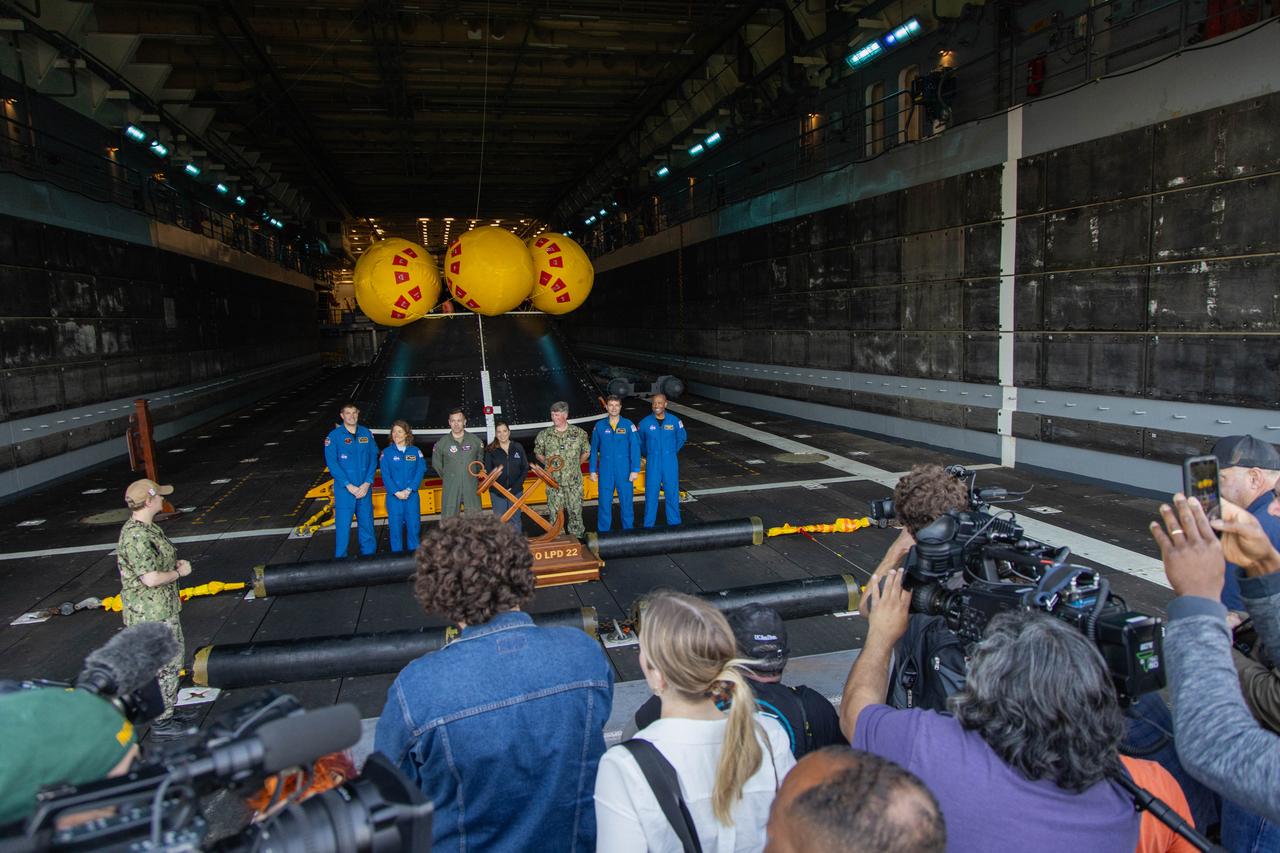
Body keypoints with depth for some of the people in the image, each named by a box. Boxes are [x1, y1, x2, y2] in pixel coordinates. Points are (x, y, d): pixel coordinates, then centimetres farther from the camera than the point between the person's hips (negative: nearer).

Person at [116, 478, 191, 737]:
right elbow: (151, 579, -28)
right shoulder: (135, 536, -24)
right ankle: (161, 723, 15)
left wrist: (175, 564, 4)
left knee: (174, 659, 20)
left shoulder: (148, 528, 8)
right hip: (150, 615, -10)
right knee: (163, 667, 1)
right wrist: (179, 572, -12)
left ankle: (166, 713, 33)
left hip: (165, 610, 10)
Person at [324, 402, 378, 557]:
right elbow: (332, 463, -8)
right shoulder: (334, 436, -4)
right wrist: (349, 486, -13)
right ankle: (340, 559, 9)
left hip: (364, 488, 3)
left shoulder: (366, 434, 6)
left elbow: (373, 459, 4)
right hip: (344, 490, -3)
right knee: (343, 525, -2)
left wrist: (367, 483, -7)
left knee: (367, 523, 9)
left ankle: (369, 555, 21)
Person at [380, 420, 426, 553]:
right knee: (395, 527, 1)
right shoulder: (387, 452, 3)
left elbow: (420, 471, -1)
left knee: (414, 525, 1)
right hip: (394, 496, -1)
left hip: (412, 496, 1)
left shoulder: (416, 452, 5)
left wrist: (409, 490, -12)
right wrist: (396, 492, -12)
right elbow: (385, 475, -2)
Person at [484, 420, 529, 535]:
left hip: (516, 491, 1)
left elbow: (525, 469, 4)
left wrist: (515, 487, -8)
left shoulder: (518, 447, 3)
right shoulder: (490, 451, -1)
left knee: (515, 521, 8)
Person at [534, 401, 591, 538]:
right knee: (555, 512, 4)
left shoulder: (579, 433, 0)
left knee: (576, 510, 7)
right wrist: (547, 462, 3)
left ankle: (577, 537, 21)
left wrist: (576, 464, 5)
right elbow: (538, 453, 14)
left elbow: (586, 452, 11)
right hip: (553, 481, 0)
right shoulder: (544, 435, 1)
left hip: (574, 481, 0)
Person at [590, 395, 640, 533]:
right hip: (605, 471, 1)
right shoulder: (600, 426, 2)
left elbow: (635, 448, -3)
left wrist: (635, 470, -8)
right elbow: (594, 450, 7)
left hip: (624, 471, -1)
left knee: (626, 501, 6)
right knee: (604, 502, 5)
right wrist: (593, 470, 6)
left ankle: (628, 531, 20)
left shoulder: (628, 425, -2)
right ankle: (603, 532, 18)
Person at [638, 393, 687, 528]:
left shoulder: (675, 421, -2)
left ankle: (674, 523, 17)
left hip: (670, 463, 1)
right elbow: (640, 442, 12)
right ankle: (649, 525, 13)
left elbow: (682, 438, 15)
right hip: (652, 464, 0)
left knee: (672, 492, 5)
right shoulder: (645, 422, -4)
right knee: (651, 493, 3)